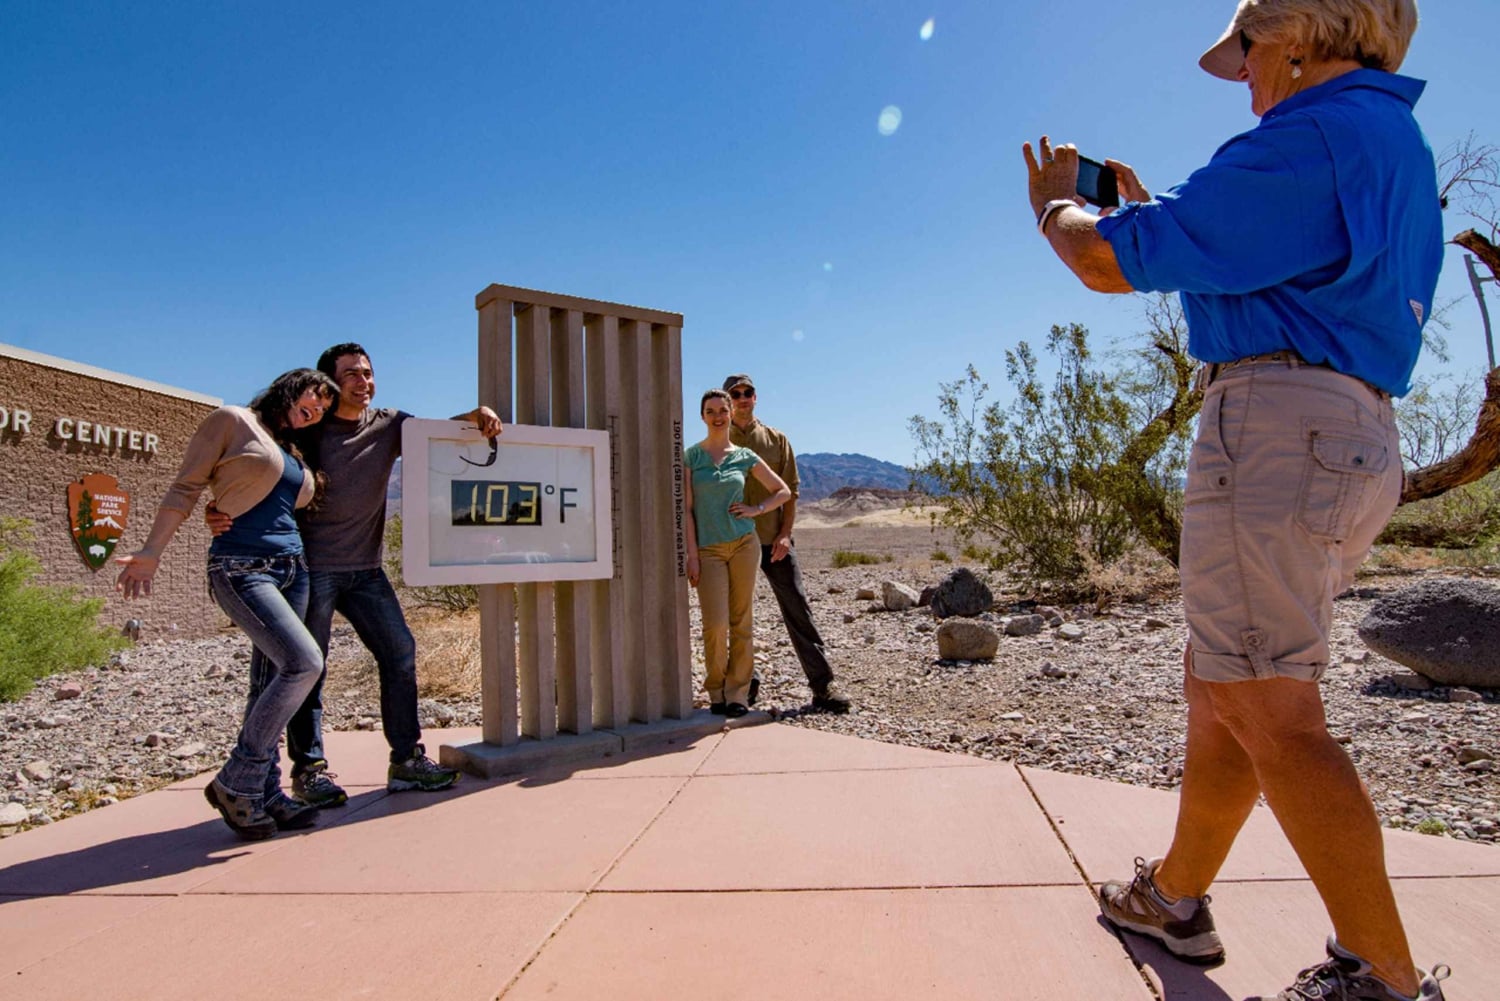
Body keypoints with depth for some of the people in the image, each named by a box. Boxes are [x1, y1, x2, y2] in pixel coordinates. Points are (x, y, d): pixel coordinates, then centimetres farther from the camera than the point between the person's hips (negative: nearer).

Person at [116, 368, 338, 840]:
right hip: (242, 568, -7)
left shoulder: (294, 454, 20)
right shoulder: (233, 421, 0)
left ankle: (265, 793, 14)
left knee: (274, 680, 7)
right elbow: (185, 488, -3)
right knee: (304, 662, -20)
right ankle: (236, 783, -6)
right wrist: (152, 552, -8)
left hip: (291, 568, 8)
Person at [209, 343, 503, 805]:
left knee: (399, 651, 2)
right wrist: (222, 513, -23)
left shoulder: (388, 425, 7)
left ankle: (406, 758, 12)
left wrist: (474, 415, -18)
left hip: (365, 569, 4)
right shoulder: (306, 430, -4)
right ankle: (309, 768, 14)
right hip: (312, 568, -4)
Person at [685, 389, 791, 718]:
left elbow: (783, 492, 15)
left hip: (743, 542, 2)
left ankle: (737, 694, 14)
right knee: (715, 624, -8)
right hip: (708, 549, -2)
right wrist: (692, 555, -7)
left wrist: (756, 510, 0)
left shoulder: (745, 457, 8)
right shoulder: (690, 456, 3)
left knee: (742, 622, 3)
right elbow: (686, 508, -2)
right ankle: (716, 692, 14)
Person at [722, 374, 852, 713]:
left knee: (798, 609, -1)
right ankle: (744, 682, 20)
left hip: (774, 541, 1)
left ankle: (823, 685, 3)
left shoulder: (776, 440, 8)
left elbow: (790, 490, 5)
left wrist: (785, 533, -6)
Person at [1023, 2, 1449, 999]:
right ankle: (1174, 897, 28)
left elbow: (1109, 261, -11)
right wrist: (1151, 212, 32)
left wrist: (1057, 204, 11)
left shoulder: (1312, 134, -8)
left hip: (1276, 421, -11)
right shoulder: (1397, 144, 25)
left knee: (1271, 712, -8)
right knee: (1218, 685, 15)